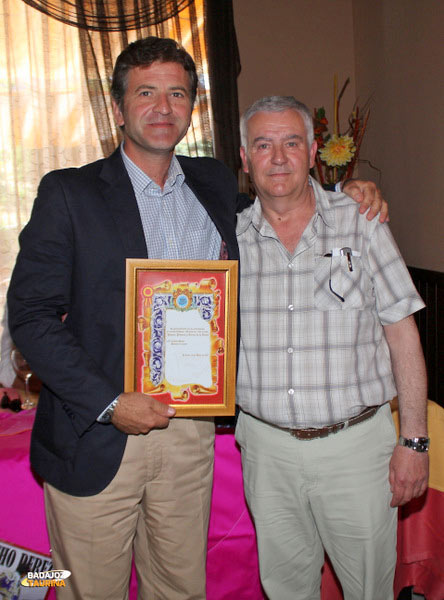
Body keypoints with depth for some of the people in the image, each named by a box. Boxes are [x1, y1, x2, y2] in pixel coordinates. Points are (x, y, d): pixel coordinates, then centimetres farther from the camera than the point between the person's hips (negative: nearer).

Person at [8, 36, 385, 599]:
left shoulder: (215, 184, 7)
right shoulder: (68, 193, -5)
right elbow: (29, 314, -8)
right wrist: (110, 403, -16)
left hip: (191, 432, 4)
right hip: (96, 438, -3)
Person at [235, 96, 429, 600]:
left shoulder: (360, 224, -3)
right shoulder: (230, 237, 1)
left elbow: (402, 333, -3)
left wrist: (413, 440, -6)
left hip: (355, 442, -1)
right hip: (267, 445, 2)